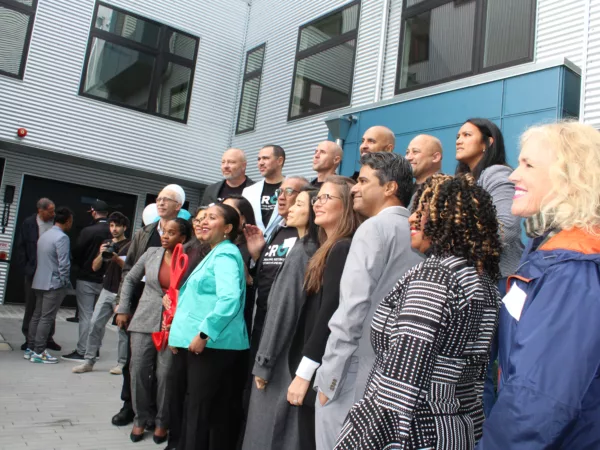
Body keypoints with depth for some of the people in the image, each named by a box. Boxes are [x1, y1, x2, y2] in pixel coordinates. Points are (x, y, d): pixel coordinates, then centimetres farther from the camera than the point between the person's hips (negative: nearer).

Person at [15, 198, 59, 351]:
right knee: (31, 306, 9)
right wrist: (25, 268, -5)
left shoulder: (56, 224, -3)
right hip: (33, 271, 0)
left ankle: (48, 338, 18)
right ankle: (29, 338, 20)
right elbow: (20, 247, 2)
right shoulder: (28, 223, -2)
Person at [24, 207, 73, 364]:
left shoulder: (44, 235, 12)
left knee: (37, 315, 13)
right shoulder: (62, 237, -15)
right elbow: (64, 263, -19)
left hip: (39, 282, 9)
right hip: (54, 283, -9)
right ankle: (38, 352, -2)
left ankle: (30, 348, 18)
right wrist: (65, 282, -8)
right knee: (47, 318, -5)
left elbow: (37, 258, 16)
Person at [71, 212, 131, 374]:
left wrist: (117, 259, -21)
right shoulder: (106, 244, 17)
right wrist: (101, 255, -6)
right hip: (106, 291, 6)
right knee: (95, 324, 2)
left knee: (123, 327, -3)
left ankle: (122, 363, 5)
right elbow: (95, 267, 11)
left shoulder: (130, 245, 0)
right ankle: (89, 361, 9)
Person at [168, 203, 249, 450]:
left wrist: (203, 334, -22)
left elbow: (230, 299, -27)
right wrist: (181, 334, 19)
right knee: (193, 407, 16)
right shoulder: (213, 254, 20)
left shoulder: (225, 254, -11)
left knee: (201, 410, -1)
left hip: (212, 344, -10)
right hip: (193, 342, 10)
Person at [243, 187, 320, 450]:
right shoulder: (311, 251, 9)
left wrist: (263, 363, -14)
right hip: (297, 354, 8)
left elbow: (283, 310, -18)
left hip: (283, 358, -8)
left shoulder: (300, 253, -16)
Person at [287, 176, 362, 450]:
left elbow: (329, 313, -19)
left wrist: (304, 372, -18)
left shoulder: (342, 249, -13)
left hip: (321, 372, -8)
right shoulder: (332, 249, 15)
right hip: (315, 369, 9)